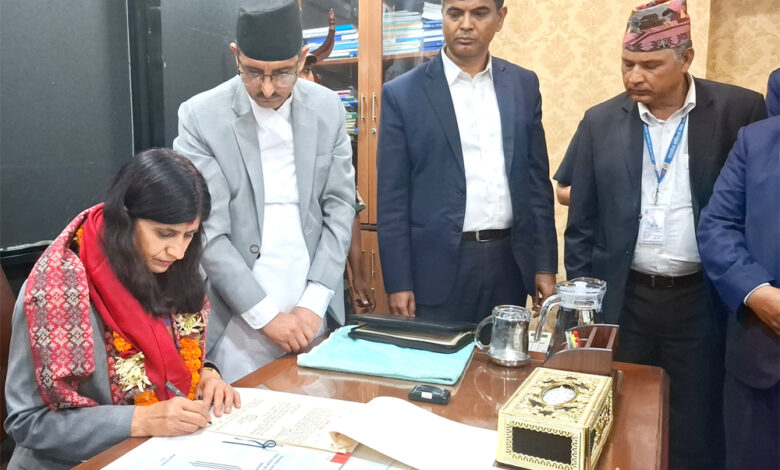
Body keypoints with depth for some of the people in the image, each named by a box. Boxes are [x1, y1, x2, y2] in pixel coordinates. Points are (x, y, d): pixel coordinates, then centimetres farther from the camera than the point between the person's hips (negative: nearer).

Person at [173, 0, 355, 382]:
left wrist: (314, 302, -6)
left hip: (313, 309, 3)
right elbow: (208, 232, -10)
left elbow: (340, 207, 1)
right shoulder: (200, 116, -9)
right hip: (239, 316, -2)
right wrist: (266, 314, -12)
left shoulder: (327, 108, 1)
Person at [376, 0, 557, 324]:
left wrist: (545, 265, 5)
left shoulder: (524, 85, 7)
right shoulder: (402, 94, -4)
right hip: (439, 266, -3)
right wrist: (398, 283, -7)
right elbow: (392, 198, -4)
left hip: (510, 261, 4)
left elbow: (537, 180, 9)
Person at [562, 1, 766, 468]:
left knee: (697, 430, 12)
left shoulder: (739, 110, -4)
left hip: (701, 299, -1)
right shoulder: (601, 121, 1)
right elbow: (582, 222, 4)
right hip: (622, 298, 2)